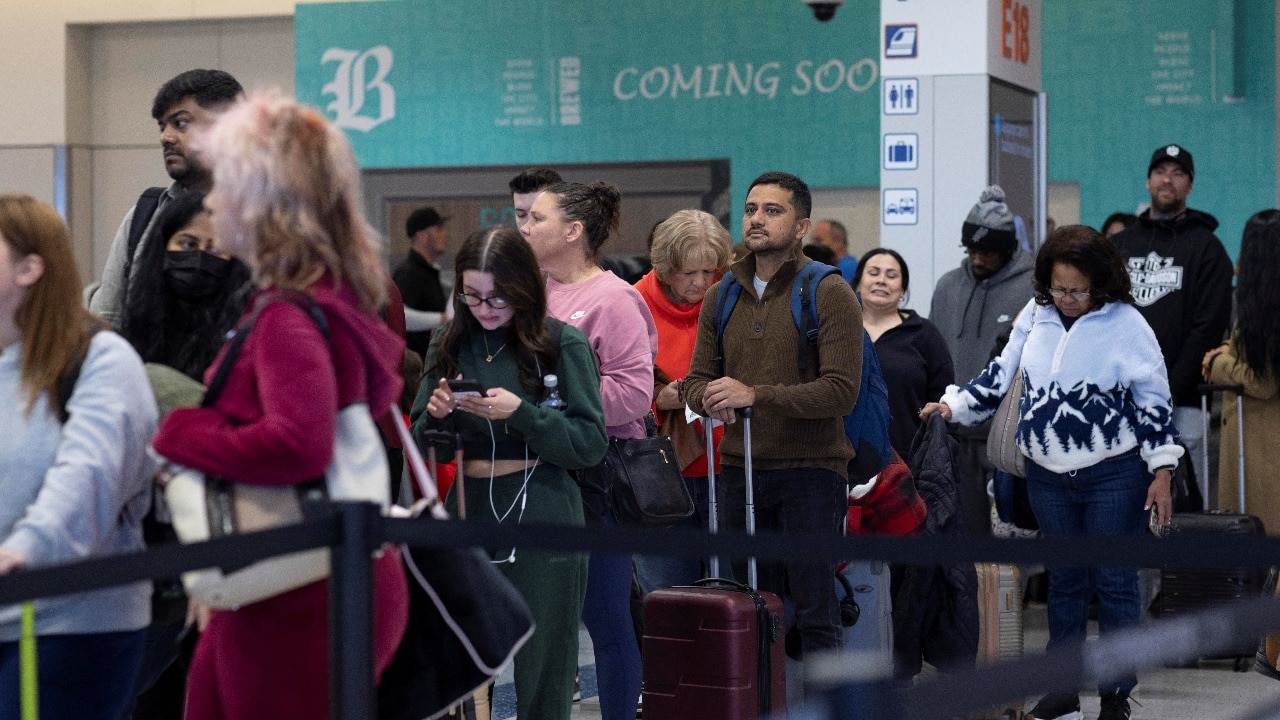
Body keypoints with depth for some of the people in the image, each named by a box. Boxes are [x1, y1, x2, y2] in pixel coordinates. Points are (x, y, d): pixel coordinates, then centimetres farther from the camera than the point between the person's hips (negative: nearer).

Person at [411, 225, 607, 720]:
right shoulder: (449, 344, 8)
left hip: (540, 516, -4)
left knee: (542, 667, 1)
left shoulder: (563, 344, -4)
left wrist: (520, 412, -20)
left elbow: (591, 443, -8)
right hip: (466, 512, 4)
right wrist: (436, 415, -10)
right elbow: (421, 446, 11)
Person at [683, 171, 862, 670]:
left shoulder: (830, 294, -7)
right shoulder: (721, 297, 12)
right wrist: (711, 398, -12)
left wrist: (755, 395, -24)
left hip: (810, 473, -5)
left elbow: (842, 390, -16)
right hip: (740, 471, 5)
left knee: (814, 611, -2)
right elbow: (696, 379, 13)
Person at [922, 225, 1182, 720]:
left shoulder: (1125, 324, -9)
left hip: (1112, 475, -4)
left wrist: (1161, 474, -8)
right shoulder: (1036, 315, 4)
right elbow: (1002, 374, 13)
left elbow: (1154, 402, -6)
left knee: (1114, 583, 2)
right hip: (1048, 475, 5)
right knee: (1064, 581, 12)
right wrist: (953, 406, 3)